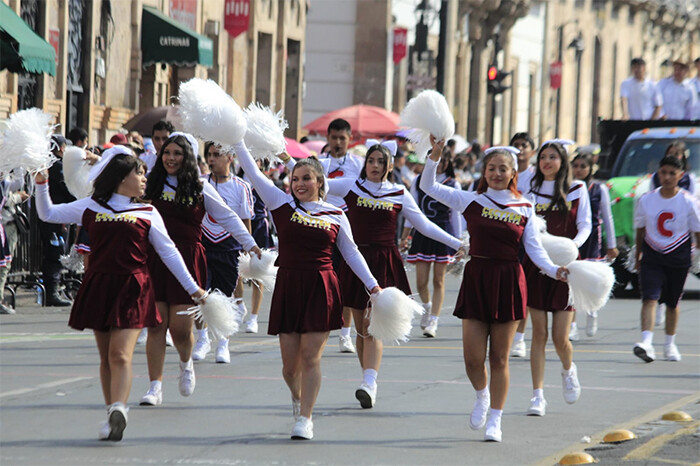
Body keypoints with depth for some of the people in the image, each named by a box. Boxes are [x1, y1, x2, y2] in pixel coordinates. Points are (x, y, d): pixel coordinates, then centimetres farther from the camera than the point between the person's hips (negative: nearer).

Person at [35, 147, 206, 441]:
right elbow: (48, 214, 17)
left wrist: (192, 287, 13)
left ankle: (118, 411, -29)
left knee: (121, 353, -16)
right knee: (106, 356, 6)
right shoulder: (91, 208, 11)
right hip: (99, 286, 2)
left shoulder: (147, 213, 10)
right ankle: (113, 417, 12)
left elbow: (168, 252, 13)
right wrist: (41, 184, 4)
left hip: (132, 288, -2)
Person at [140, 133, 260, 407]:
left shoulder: (200, 189, 4)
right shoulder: (152, 185, 8)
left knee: (180, 328, -5)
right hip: (154, 258, 2)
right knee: (155, 325, -3)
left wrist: (251, 245, 4)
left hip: (188, 259, -2)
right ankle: (155, 386, 3)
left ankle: (186, 364, 29)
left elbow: (228, 218, 9)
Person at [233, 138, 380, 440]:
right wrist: (237, 140, 2)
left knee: (311, 357, -6)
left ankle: (304, 418, -1)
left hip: (320, 288, -1)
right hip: (288, 288, 1)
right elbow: (254, 174, 4)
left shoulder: (335, 216, 7)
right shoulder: (283, 205, 5)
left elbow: (351, 253, 15)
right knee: (290, 361, 3)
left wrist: (373, 285, 12)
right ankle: (297, 397, 34)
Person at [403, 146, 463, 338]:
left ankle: (433, 322, 3)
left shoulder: (452, 185, 2)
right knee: (421, 281, -1)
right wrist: (404, 236, 11)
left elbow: (456, 214, 5)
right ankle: (427, 306, 29)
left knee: (438, 280, -1)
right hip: (422, 233, 2)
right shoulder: (419, 181, 7)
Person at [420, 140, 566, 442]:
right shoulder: (471, 201, 2)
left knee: (499, 358, 4)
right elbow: (428, 186, 2)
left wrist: (554, 270, -16)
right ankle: (482, 397, 29)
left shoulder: (524, 208, 3)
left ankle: (495, 421, 14)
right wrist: (435, 156, -12)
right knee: (473, 358, -3)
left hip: (508, 281, 0)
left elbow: (534, 248, 0)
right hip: (476, 279, 0)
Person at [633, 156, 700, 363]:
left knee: (672, 303, 12)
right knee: (650, 298, -16)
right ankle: (646, 342, -28)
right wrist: (638, 256, 16)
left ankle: (670, 344, 30)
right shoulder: (646, 200, -1)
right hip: (652, 258, 0)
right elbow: (640, 230, 11)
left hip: (679, 259, 0)